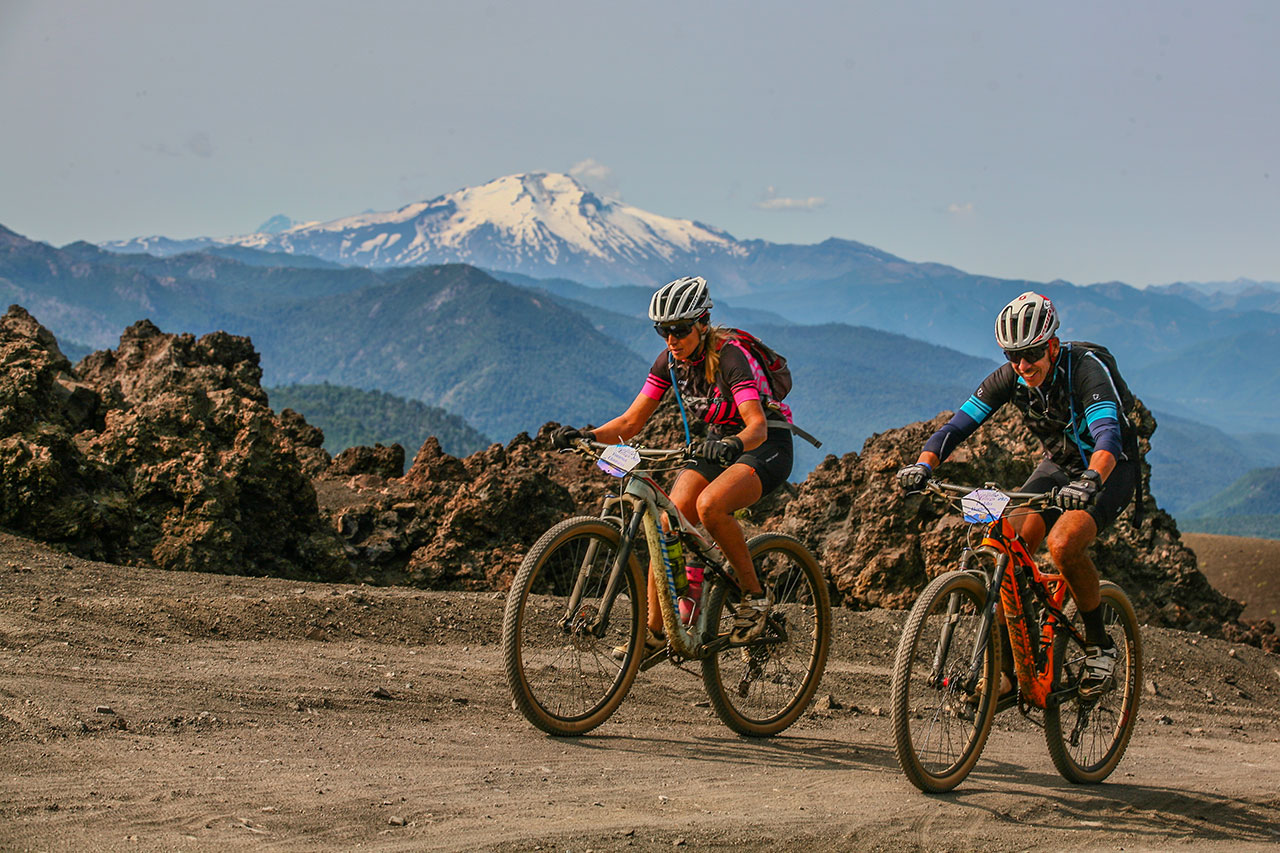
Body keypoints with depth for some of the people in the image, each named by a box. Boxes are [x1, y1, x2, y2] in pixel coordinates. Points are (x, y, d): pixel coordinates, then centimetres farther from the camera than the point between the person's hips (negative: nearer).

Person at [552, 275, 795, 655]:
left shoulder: (728, 356, -24)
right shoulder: (670, 361, -5)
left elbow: (757, 425, -35)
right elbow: (631, 422, -4)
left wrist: (731, 445, -57)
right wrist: (585, 435, -21)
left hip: (767, 446, -7)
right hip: (718, 444, 7)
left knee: (709, 505, -34)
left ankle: (754, 595, -15)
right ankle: (653, 632, -7)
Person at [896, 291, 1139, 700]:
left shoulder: (1087, 370, -29)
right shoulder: (1010, 377, -13)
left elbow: (1108, 435, -43)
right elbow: (960, 422, -17)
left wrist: (1090, 479, -64)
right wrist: (923, 464, -36)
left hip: (1108, 470, -5)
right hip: (1058, 464, 5)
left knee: (1062, 544, -32)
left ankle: (1099, 643, -9)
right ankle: (1007, 668, -5)